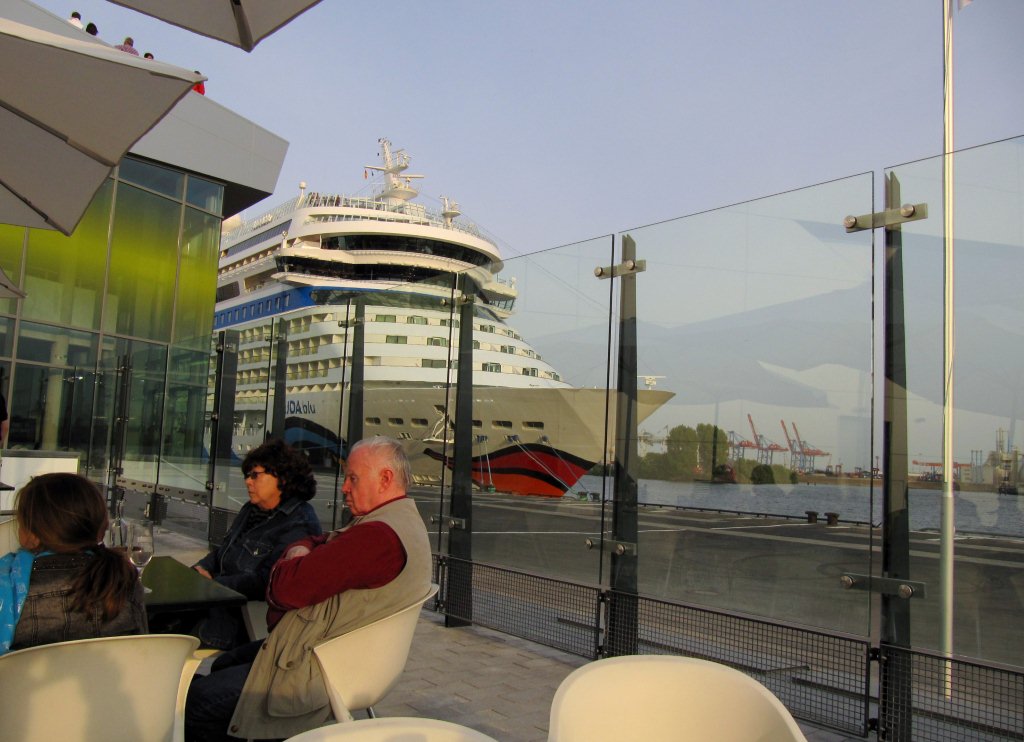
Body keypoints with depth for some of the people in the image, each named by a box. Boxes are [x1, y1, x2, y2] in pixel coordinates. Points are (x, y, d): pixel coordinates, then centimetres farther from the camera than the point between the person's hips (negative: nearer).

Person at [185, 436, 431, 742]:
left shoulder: (378, 535, -26)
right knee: (223, 664, 25)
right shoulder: (401, 520, 10)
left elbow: (288, 588, -27)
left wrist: (289, 562, -5)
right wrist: (299, 553, -7)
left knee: (195, 701, -8)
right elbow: (313, 542, 16)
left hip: (314, 672, -11)